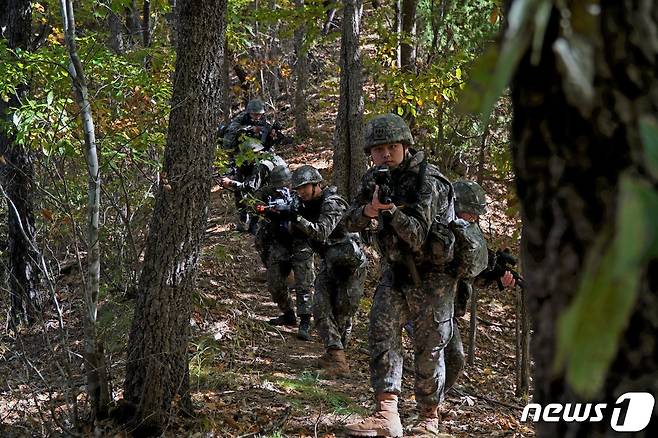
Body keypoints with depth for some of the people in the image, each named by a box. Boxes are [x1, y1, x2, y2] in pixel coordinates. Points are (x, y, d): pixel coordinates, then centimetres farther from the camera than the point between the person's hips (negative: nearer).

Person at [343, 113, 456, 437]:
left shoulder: (427, 181, -21)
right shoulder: (375, 178, 0)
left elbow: (417, 236, -26)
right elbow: (350, 222, -1)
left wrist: (390, 208, -40)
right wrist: (368, 210, -22)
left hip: (432, 273, -5)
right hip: (395, 268, 5)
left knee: (429, 347, -1)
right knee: (381, 332, -11)